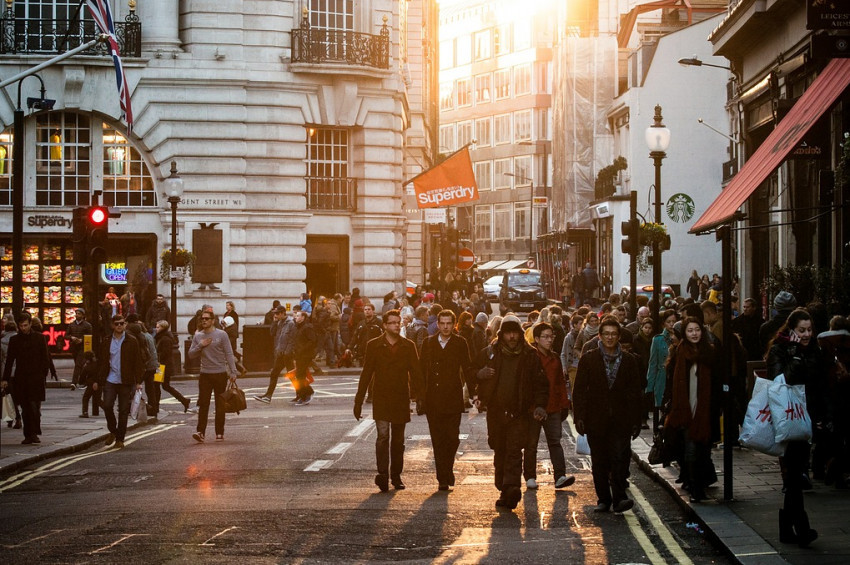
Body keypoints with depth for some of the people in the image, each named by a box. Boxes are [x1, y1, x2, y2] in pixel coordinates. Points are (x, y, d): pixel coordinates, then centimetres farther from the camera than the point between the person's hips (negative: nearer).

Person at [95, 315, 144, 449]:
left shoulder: (132, 341, 2)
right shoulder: (106, 342, 9)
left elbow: (138, 362, 2)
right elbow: (101, 362, 11)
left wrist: (138, 381, -4)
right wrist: (98, 381, 7)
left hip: (126, 382, -1)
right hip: (110, 380, 1)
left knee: (123, 410, 2)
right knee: (107, 406, -11)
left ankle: (120, 439, 11)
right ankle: (113, 431, 12)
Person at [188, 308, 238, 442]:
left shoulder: (221, 335, -1)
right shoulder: (197, 336, 8)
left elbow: (229, 354, -2)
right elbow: (191, 355, 8)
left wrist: (233, 372, -9)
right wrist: (200, 346, -10)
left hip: (220, 374, -2)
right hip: (205, 375, 2)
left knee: (220, 405, 5)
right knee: (203, 404, -8)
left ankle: (219, 433, 13)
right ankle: (200, 432, -14)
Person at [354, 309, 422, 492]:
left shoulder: (408, 346, 6)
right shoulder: (374, 345, 2)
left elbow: (415, 373, 5)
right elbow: (366, 374, 3)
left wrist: (419, 397, -5)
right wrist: (358, 401, 1)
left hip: (401, 399, 2)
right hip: (381, 399, -2)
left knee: (398, 440, 9)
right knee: (383, 435, -15)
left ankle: (396, 476, 18)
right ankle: (382, 474, -20)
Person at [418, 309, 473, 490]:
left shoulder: (460, 343, 3)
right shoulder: (428, 343, 8)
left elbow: (467, 368, 3)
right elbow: (421, 370, 9)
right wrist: (420, 395, 4)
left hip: (453, 399, -1)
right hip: (433, 400, 2)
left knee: (452, 438, -4)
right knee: (438, 440, 2)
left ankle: (447, 470, 20)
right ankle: (443, 478, 9)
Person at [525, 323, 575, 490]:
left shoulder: (555, 358, 13)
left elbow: (560, 382, 18)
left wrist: (564, 405, 13)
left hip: (553, 408, 5)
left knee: (555, 442, -2)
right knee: (531, 444, 5)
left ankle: (560, 476, -8)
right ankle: (530, 477, 13)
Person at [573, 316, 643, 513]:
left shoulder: (629, 361, 8)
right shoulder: (588, 359, 5)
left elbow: (635, 393, 9)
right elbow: (579, 391, 3)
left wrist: (636, 421, 4)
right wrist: (579, 417, -5)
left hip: (620, 421, 0)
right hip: (596, 420, 1)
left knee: (620, 457, -12)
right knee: (599, 462, 6)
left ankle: (619, 498, -11)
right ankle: (603, 499, 15)